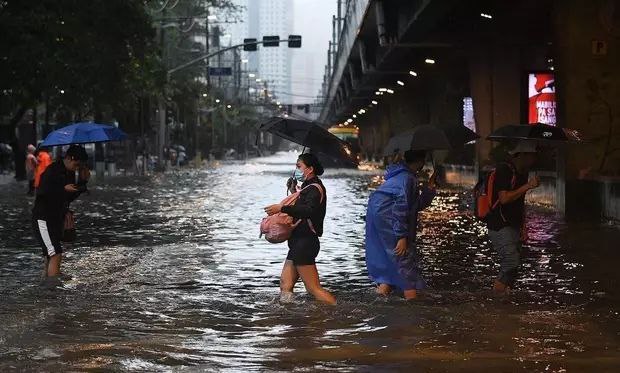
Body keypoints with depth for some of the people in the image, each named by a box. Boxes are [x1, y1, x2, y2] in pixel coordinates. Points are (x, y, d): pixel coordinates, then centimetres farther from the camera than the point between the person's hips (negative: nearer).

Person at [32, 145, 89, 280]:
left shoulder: (70, 173, 9)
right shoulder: (52, 171, -17)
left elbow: (70, 197, 13)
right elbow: (41, 192, -25)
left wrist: (83, 181, 2)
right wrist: (64, 189, -32)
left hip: (57, 220, 9)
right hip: (44, 220, -9)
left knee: (50, 257, 12)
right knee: (56, 255, -16)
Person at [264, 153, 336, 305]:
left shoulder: (314, 188, -11)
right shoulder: (308, 187, 22)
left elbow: (308, 210, -30)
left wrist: (282, 209, -28)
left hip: (305, 243, -10)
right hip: (299, 242, 10)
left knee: (314, 288, -10)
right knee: (285, 285, 5)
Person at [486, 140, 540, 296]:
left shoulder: (523, 173, 15)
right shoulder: (504, 170, -12)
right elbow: (504, 198, -22)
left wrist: (523, 227, 16)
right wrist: (527, 186, -20)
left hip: (513, 226, 9)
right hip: (499, 226, -9)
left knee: (512, 266, 4)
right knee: (512, 262, -19)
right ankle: (498, 292, -10)